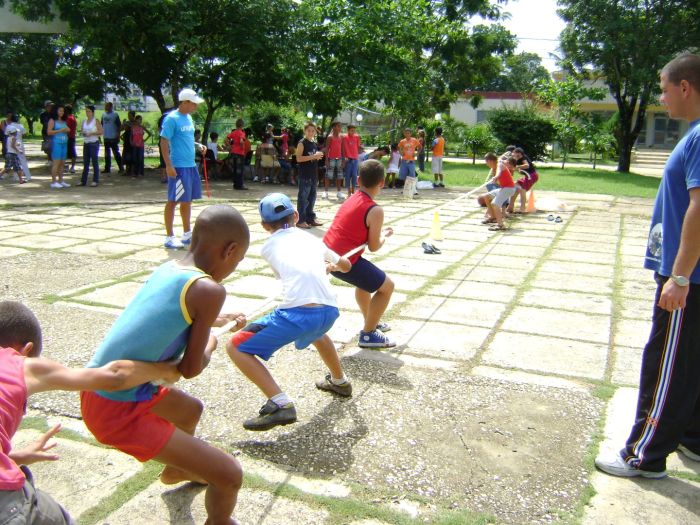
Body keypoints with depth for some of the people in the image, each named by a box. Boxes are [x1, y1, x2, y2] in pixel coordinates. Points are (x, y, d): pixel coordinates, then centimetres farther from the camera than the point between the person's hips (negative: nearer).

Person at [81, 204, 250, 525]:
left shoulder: (167, 269, 1)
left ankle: (174, 471, 64)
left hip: (96, 388, 9)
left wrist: (219, 320, 37)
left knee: (191, 409, 35)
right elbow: (190, 369, -13)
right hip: (116, 411, -9)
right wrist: (210, 345, 8)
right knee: (229, 475, -9)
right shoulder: (209, 291, -21)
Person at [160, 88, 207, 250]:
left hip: (191, 165, 9)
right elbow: (164, 142, -15)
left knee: (187, 200, 15)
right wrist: (169, 165, -20)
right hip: (178, 167, -9)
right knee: (173, 200, -3)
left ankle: (187, 234, 25)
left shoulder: (188, 118, 14)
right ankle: (169, 237, 4)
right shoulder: (172, 118, -12)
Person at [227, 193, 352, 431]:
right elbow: (345, 265, 41)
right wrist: (331, 266, 66)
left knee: (236, 347, 7)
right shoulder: (312, 238, 27)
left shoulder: (268, 246, 18)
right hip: (330, 311, 5)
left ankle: (280, 404, -6)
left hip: (298, 311, -5)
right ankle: (339, 381, 55)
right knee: (314, 330, 42)